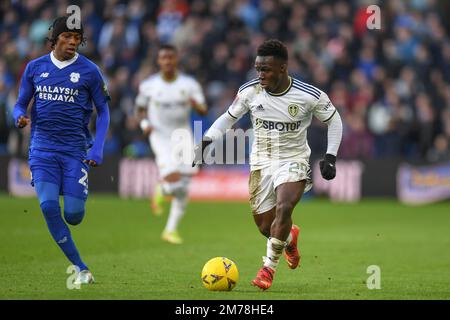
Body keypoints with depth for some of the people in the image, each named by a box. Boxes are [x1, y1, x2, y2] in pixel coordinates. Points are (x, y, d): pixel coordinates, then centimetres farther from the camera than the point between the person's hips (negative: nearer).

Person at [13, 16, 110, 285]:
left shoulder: (89, 70, 0)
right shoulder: (35, 68, 6)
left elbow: (103, 111, 5)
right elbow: (20, 105, 13)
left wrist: (98, 149, -7)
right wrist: (20, 118, -12)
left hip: (76, 149, -1)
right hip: (43, 149, 2)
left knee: (73, 215, -10)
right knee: (49, 207, -16)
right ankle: (81, 269, -6)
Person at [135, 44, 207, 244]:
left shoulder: (189, 84, -2)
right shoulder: (148, 85, -3)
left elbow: (203, 111, -3)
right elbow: (141, 107, 12)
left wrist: (197, 105, -26)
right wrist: (144, 123, -7)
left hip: (183, 137, 3)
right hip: (161, 137, -3)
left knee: (183, 190, 5)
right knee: (173, 183, -23)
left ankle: (171, 230, 21)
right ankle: (161, 192, 14)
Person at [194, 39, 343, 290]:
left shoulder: (309, 96, -15)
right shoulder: (249, 91, -9)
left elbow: (334, 120, 2)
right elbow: (229, 117, 8)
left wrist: (331, 157, -5)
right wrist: (205, 142, -7)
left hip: (293, 161, -3)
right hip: (261, 163, 3)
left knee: (284, 208, -30)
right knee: (266, 227, 4)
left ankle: (269, 267, -11)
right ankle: (290, 236, 43)